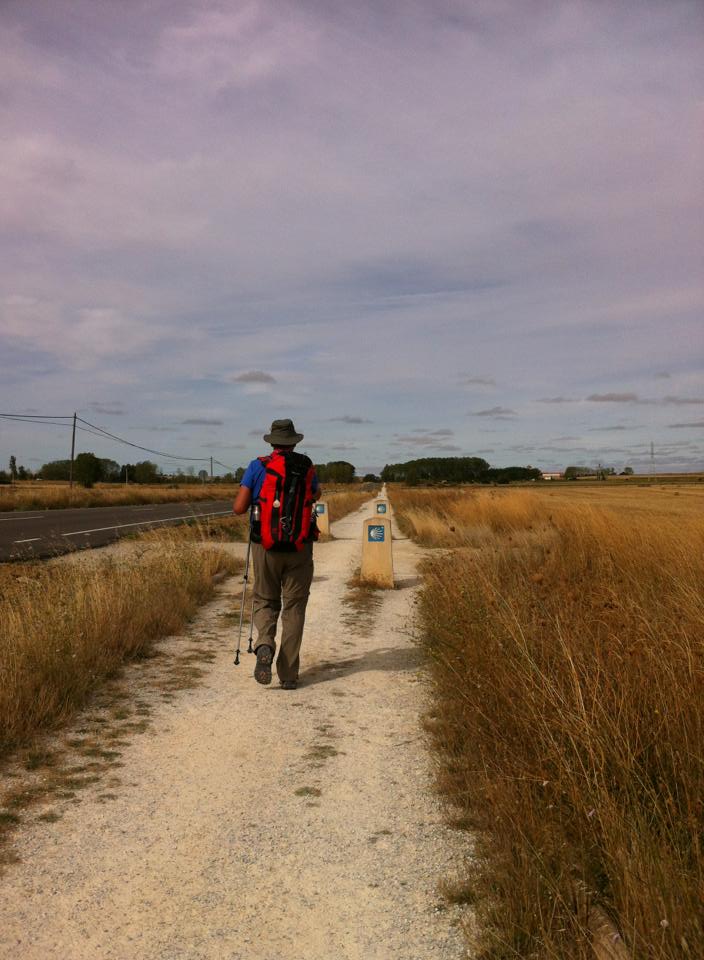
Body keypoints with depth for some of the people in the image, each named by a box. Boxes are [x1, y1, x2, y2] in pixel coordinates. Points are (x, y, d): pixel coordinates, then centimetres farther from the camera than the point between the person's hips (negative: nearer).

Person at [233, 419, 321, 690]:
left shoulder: (257, 467, -3)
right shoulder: (306, 466, 2)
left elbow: (239, 508, -7)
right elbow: (316, 495, 22)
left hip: (265, 546, 0)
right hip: (299, 547, 0)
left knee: (265, 601, 17)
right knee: (294, 607, 9)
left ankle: (265, 644, -11)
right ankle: (288, 674, 8)